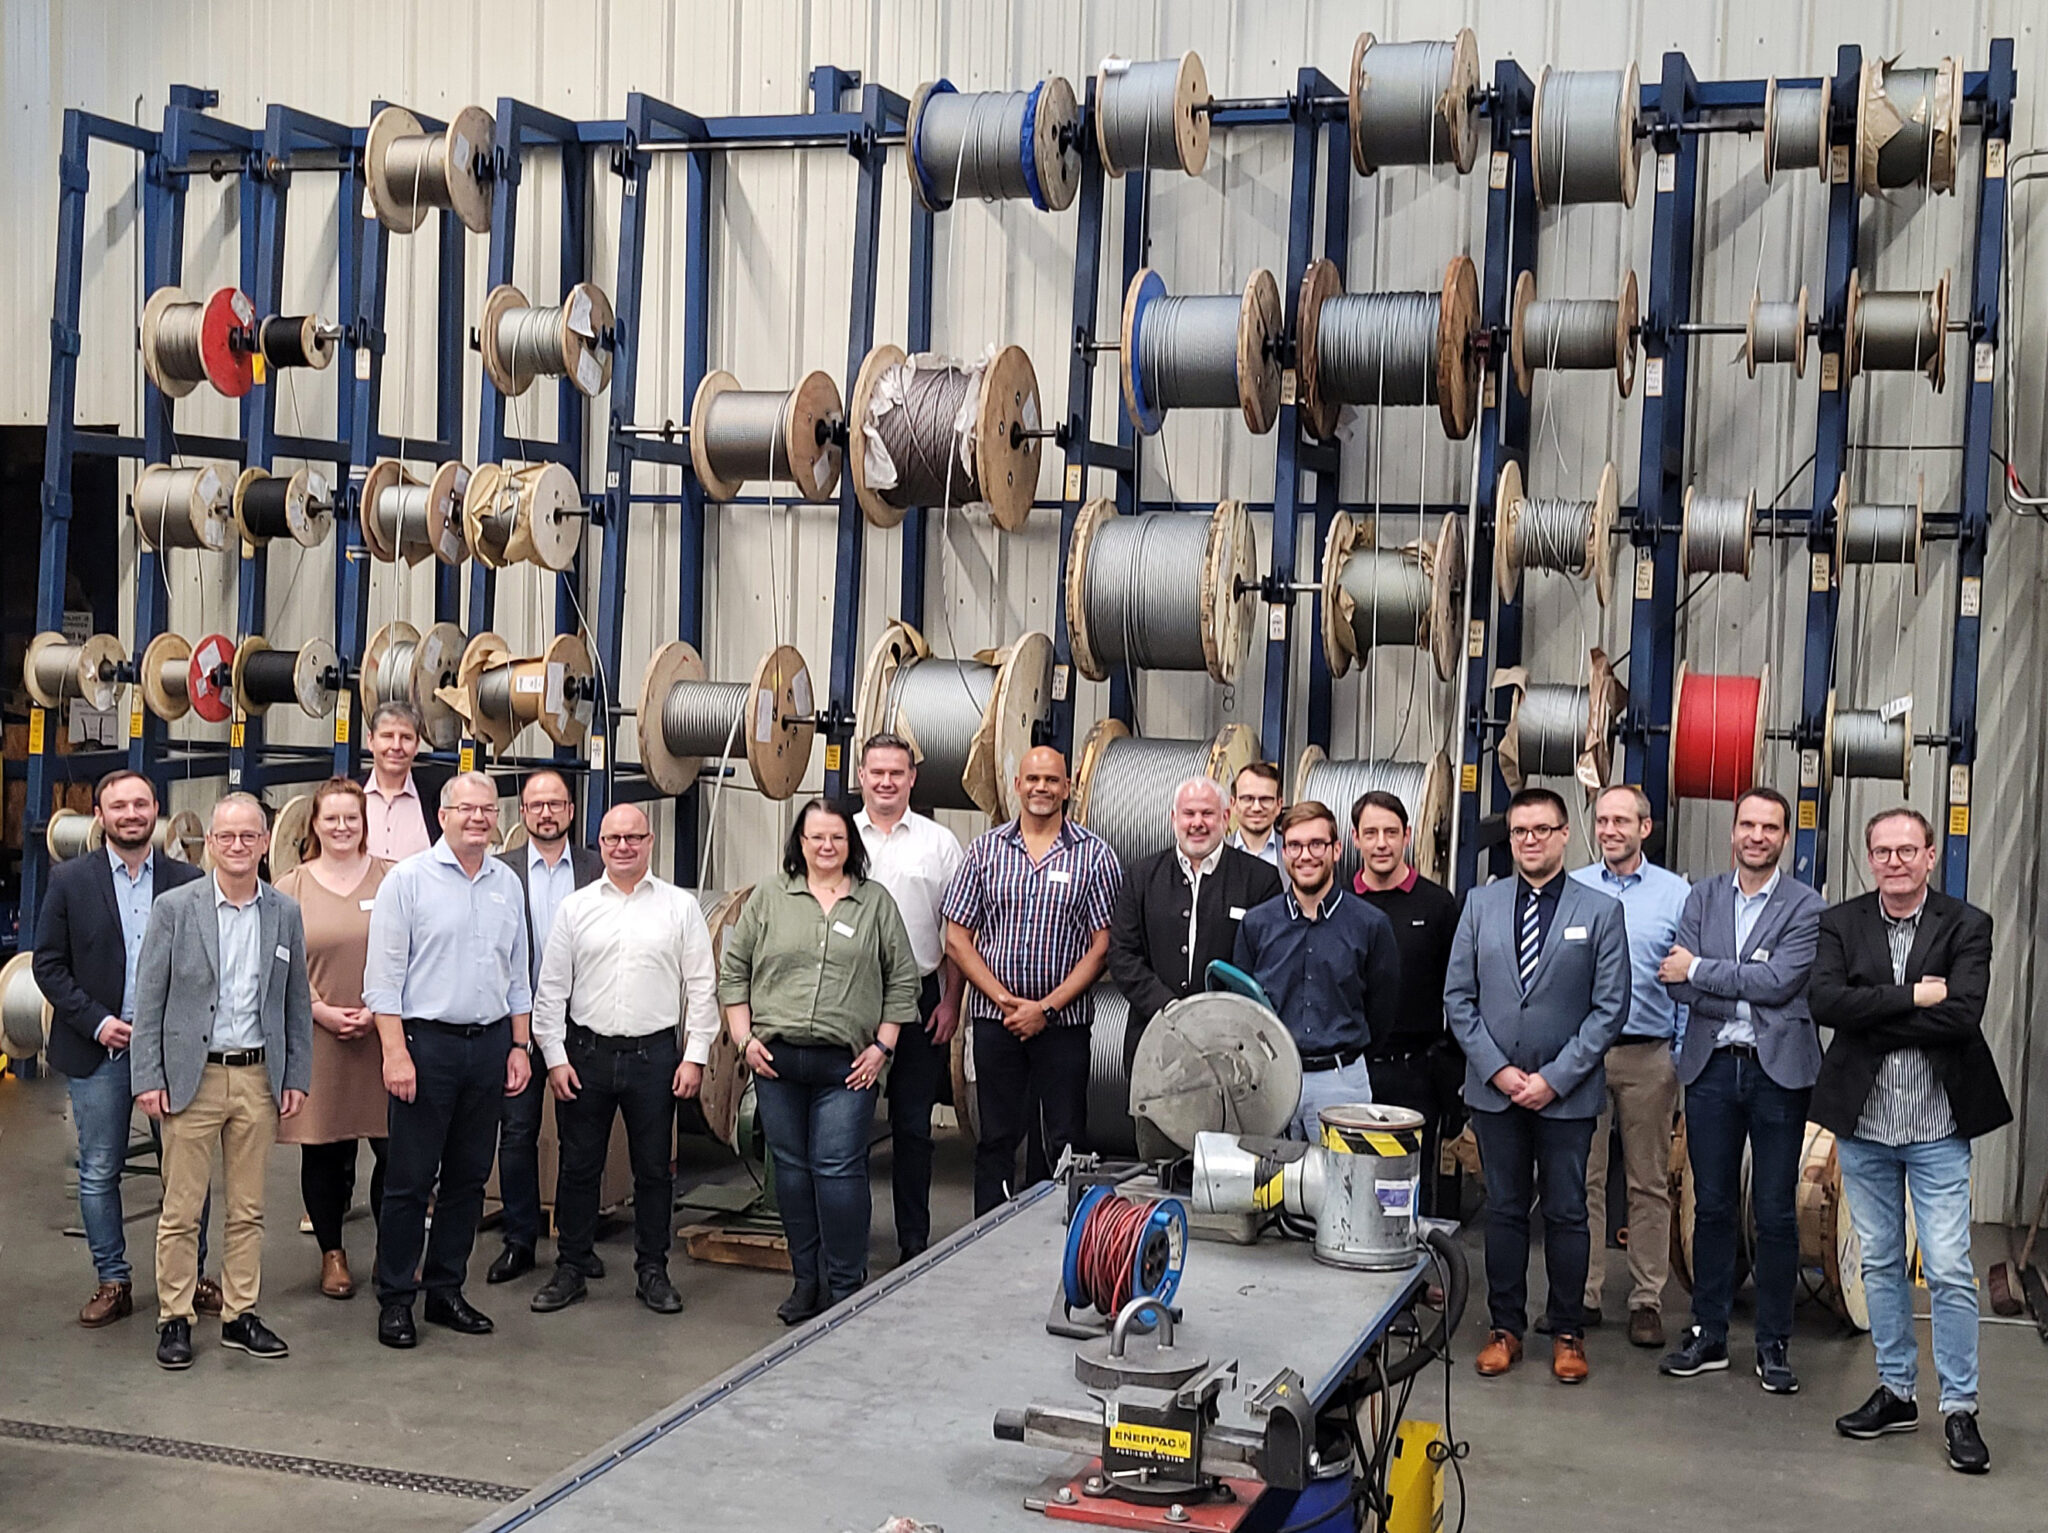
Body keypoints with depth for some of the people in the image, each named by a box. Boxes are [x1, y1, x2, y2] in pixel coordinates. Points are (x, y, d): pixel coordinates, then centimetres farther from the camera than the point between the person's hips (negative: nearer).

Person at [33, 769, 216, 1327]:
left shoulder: (187, 881, 3)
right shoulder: (70, 880, 1)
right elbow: (48, 964, 0)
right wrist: (97, 1022, -9)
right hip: (99, 1049, 0)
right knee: (99, 1174, 6)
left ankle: (191, 1276, 16)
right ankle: (112, 1281, 19)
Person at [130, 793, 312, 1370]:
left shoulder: (285, 914, 6)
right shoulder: (174, 908, -2)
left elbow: (297, 1003, 11)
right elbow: (149, 1000, -2)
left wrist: (297, 1077, 6)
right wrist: (148, 1078, -7)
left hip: (259, 1078, 3)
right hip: (192, 1076, -3)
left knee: (248, 1209, 9)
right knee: (181, 1210, 1)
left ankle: (240, 1315, 19)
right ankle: (174, 1318, 12)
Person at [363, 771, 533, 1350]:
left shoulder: (508, 885, 11)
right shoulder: (409, 879, -4)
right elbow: (384, 975, -8)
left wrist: (518, 1047, 12)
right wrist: (395, 1052, -14)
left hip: (490, 1043, 5)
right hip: (428, 1041, -5)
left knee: (468, 1177, 10)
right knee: (409, 1178, -1)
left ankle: (446, 1290, 20)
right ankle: (395, 1299, 8)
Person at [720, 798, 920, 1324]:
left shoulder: (876, 902, 7)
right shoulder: (768, 899, 9)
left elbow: (902, 980, 8)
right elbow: (734, 970, 10)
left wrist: (882, 1047, 0)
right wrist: (745, 1039, 2)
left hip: (846, 1065, -2)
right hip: (776, 1059, 2)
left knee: (839, 1170, -8)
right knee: (791, 1168, 8)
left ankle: (845, 1287, 0)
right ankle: (806, 1281, 19)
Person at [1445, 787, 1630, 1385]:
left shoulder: (1601, 911, -2)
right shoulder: (1481, 903, 5)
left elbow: (1610, 1009, -5)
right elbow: (1458, 997, 4)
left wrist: (1555, 1078, -11)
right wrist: (1496, 1069, -6)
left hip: (1567, 1092, -2)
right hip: (1495, 1088, 2)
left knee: (1566, 1214, 6)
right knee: (1503, 1210, 9)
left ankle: (1567, 1333, 17)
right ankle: (1505, 1327, 20)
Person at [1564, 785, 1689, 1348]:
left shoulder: (1676, 894, 3)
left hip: (1648, 1056, -1)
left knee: (1649, 1184, 6)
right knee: (1582, 1179, 3)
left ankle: (1647, 1300, 13)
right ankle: (1581, 1294, 11)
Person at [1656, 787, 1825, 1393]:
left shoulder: (1807, 906, -3)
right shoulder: (1702, 897, 8)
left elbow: (1779, 982, -16)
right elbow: (1677, 984, -2)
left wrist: (1699, 970, -10)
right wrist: (1749, 995, -13)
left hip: (1778, 1071, -3)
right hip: (1713, 1068, 3)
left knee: (1776, 1214, 3)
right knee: (1712, 1207, 9)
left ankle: (1773, 1346, 14)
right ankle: (1708, 1336, 19)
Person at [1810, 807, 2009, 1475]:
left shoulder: (1966, 925, -5)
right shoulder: (1841, 923, 1)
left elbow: (1963, 1015, -20)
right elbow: (1824, 1001, -15)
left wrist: (1871, 1015, -17)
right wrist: (1913, 997, -21)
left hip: (1937, 1126, -3)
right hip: (1863, 1124, 3)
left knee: (1949, 1270, -3)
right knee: (1880, 1263, 13)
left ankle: (1960, 1408, 8)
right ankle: (1895, 1391, 25)